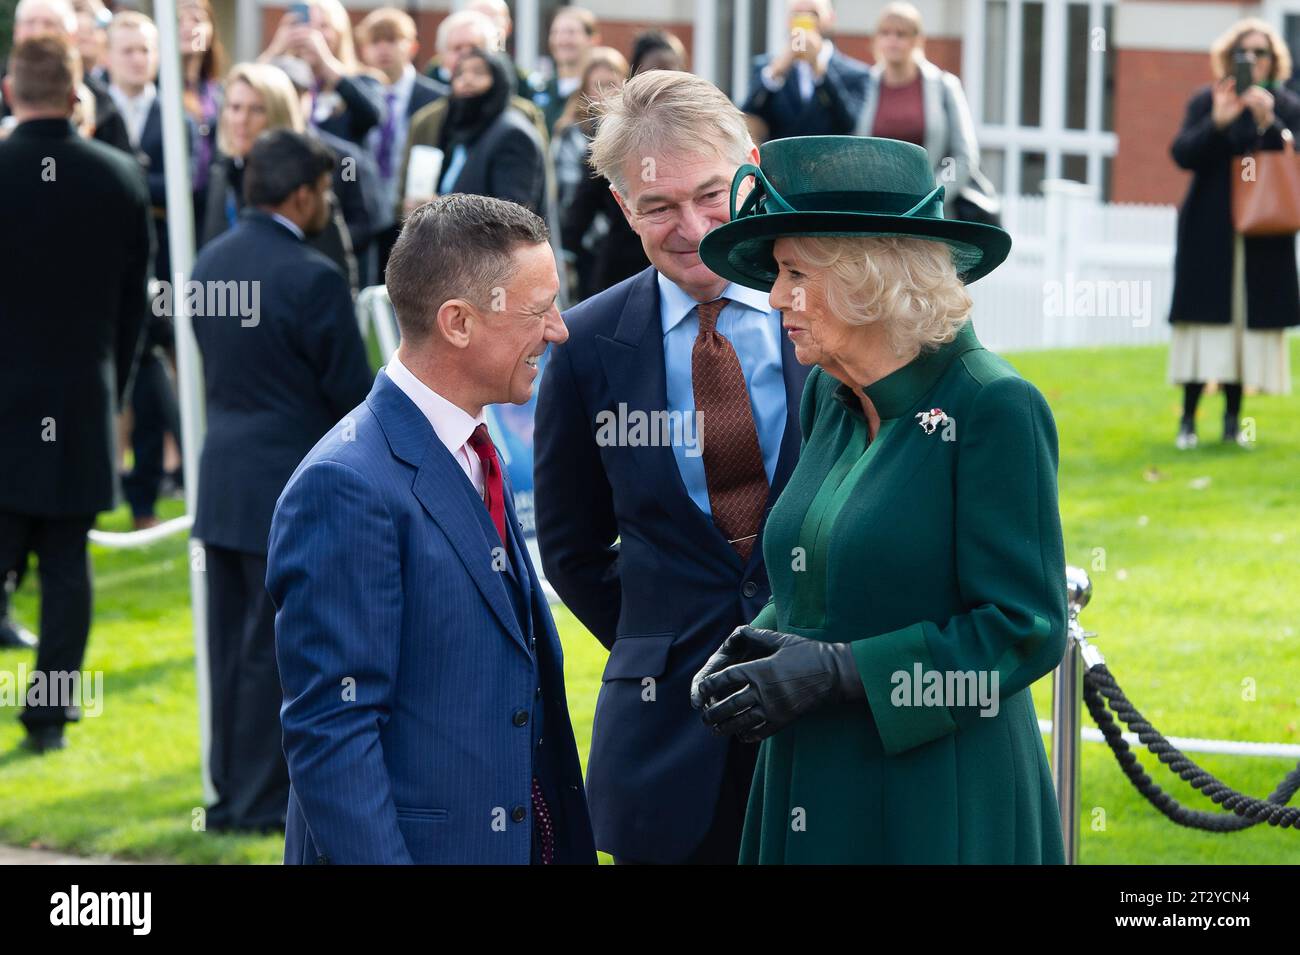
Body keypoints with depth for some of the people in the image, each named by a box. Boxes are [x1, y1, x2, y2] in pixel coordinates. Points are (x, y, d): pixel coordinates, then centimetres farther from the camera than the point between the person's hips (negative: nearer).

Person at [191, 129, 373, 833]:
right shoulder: (312, 279, -18)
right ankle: (265, 802, 5)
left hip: (221, 479, 8)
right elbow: (351, 389, -13)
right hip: (291, 486, -8)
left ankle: (231, 793, 19)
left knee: (232, 644, 13)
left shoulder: (211, 263, 6)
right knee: (277, 651, 0)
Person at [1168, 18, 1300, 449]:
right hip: (1209, 234, -1)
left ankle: (1233, 418, 8)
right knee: (1206, 320, -5)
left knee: (1250, 322, 0)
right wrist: (1217, 123, -21)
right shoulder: (1206, 102, 5)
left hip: (1264, 234, 1)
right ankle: (1188, 419, -1)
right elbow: (1182, 153, -6)